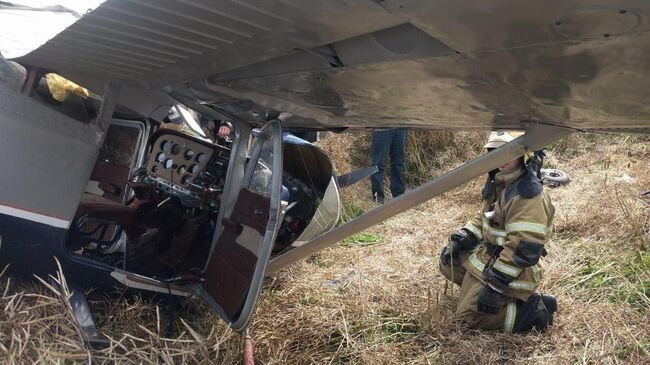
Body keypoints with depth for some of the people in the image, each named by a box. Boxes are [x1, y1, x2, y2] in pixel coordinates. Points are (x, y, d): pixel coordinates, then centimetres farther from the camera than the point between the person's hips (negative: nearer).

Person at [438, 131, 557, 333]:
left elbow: (523, 248, -29)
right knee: (448, 261, 18)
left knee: (471, 315, -7)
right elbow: (483, 217, 18)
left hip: (506, 268, -9)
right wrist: (462, 238, 2)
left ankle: (532, 308, -2)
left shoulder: (528, 195, -27)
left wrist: (495, 284, -27)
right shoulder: (499, 183, 4)